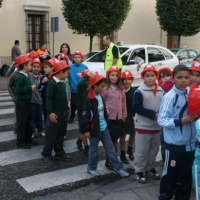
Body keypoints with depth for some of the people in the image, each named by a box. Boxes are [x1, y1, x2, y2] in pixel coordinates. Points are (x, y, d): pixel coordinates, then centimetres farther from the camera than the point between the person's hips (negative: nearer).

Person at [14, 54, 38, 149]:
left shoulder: (25, 76, 7)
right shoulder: (20, 77, -20)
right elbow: (18, 90, -27)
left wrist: (31, 87, -1)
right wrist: (30, 88, -24)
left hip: (27, 102, 9)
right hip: (21, 103, -9)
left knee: (28, 121, 18)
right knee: (21, 122, 1)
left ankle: (28, 138, 31)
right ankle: (20, 142, 11)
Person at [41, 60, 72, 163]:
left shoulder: (62, 82, 10)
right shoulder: (52, 83, -16)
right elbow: (48, 99, -20)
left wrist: (67, 108, 22)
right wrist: (50, 112, -24)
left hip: (63, 112, 8)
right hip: (55, 113, -8)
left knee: (61, 134, 15)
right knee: (51, 134, 1)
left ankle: (59, 152, 26)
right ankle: (46, 153, 14)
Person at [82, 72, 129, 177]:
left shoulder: (100, 97, 8)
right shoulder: (89, 99, -17)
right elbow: (85, 115, -18)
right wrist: (86, 129, -17)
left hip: (104, 128, 7)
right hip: (94, 129, -7)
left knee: (110, 148, 10)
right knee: (94, 149, 8)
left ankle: (118, 167, 17)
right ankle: (91, 168, 26)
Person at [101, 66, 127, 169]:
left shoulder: (121, 89, 7)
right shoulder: (105, 88, -6)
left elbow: (123, 103, 10)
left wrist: (124, 115, 9)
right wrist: (105, 109, -16)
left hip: (119, 118, 4)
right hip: (108, 117, -4)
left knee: (115, 139, 13)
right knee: (110, 140, 2)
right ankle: (108, 161, 13)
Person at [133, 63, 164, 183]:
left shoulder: (161, 91, 1)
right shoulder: (140, 91, -12)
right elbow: (137, 108, -16)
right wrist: (154, 114, -21)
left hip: (157, 126, 5)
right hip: (143, 126, -5)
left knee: (154, 150, 17)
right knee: (141, 150, 3)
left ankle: (150, 168, 34)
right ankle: (139, 171, 18)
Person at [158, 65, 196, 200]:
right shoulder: (170, 96, -15)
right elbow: (161, 120, -18)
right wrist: (180, 122, -26)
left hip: (189, 142, 6)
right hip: (174, 144, -6)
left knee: (186, 174, 18)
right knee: (171, 173, 9)